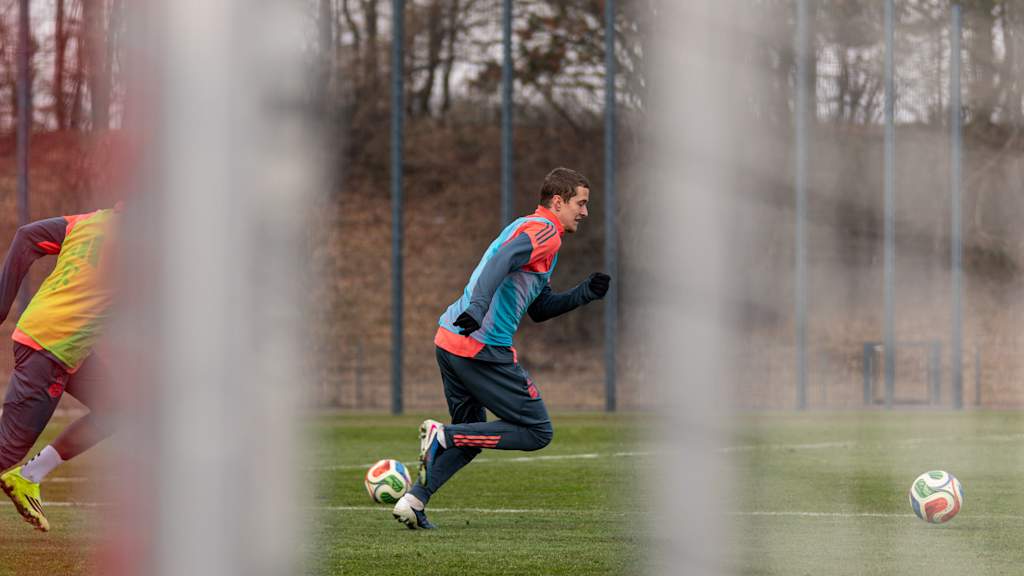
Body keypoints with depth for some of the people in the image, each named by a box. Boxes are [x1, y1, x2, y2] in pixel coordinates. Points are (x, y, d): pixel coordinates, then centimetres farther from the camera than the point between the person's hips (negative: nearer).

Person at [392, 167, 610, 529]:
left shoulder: (528, 228, 26)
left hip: (449, 338, 10)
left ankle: (413, 501, 10)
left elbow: (539, 309, 29)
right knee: (538, 432, -2)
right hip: (483, 349, -10)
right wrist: (477, 309, -38)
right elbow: (502, 261, -25)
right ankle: (443, 435, -11)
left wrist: (585, 293, 18)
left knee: (469, 437, 22)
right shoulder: (544, 231, -5)